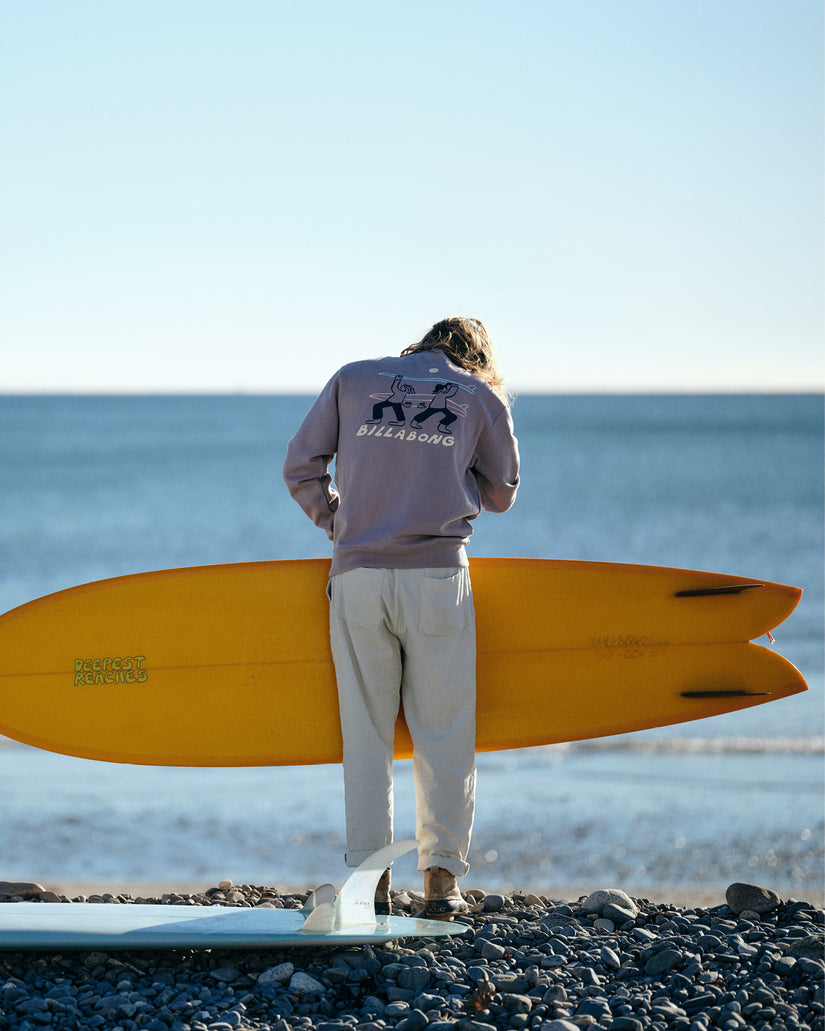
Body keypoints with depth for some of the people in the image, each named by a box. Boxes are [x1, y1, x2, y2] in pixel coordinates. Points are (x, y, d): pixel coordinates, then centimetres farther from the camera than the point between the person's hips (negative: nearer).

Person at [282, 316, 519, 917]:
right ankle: (442, 877, 3)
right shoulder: (482, 398, 10)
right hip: (438, 576, -1)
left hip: (358, 575, 1)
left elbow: (302, 467, 9)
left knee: (365, 732, 6)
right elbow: (501, 494, 19)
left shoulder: (354, 380, 12)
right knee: (443, 733, 5)